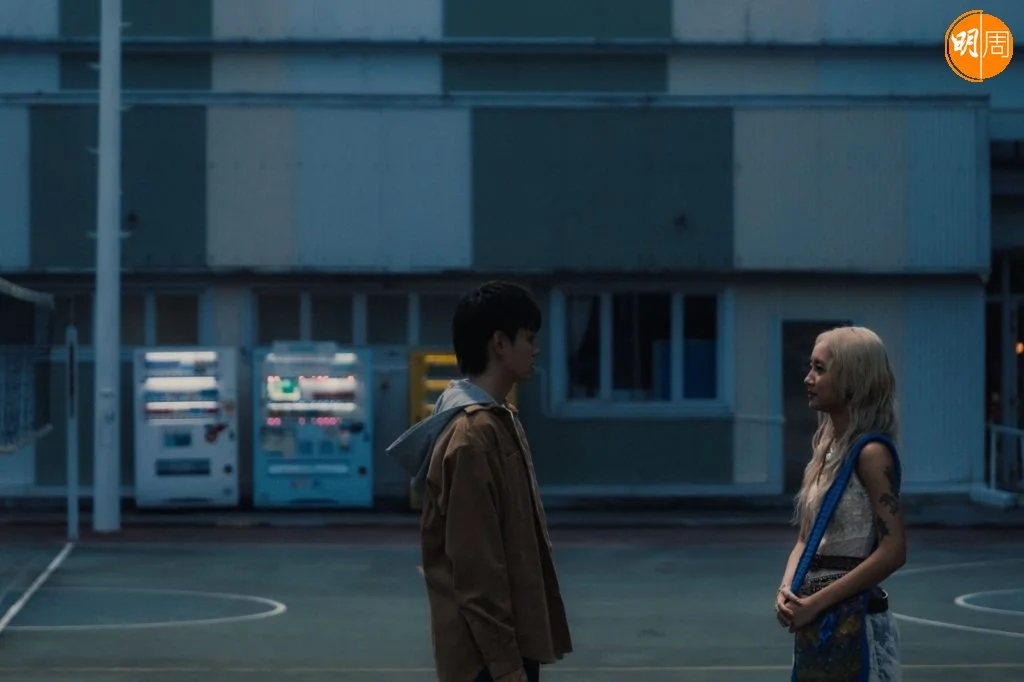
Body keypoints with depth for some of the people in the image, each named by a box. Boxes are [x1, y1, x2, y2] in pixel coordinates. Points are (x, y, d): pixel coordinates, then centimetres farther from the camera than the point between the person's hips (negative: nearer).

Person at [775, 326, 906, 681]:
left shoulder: (870, 452, -13)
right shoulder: (827, 449, 12)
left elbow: (893, 551, -20)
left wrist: (816, 602, -18)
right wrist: (786, 591, -4)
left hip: (854, 621, -8)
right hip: (818, 622, 8)